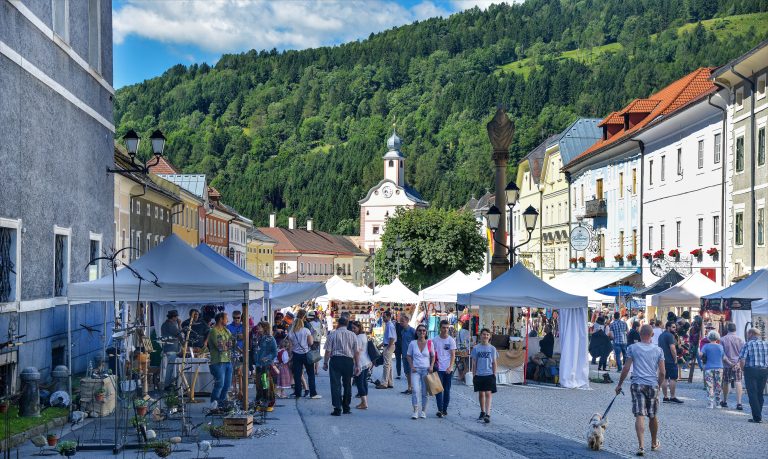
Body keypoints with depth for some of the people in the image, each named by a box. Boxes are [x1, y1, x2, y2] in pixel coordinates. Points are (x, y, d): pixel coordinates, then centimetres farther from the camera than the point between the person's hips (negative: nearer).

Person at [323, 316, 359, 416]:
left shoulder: (333, 334, -1)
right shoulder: (352, 335, 6)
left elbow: (328, 350, -3)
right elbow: (356, 352, 5)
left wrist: (325, 363, 5)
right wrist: (357, 365, 10)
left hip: (336, 360, -3)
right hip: (348, 361, 3)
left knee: (336, 385, -1)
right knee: (347, 385, 14)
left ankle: (337, 409, -7)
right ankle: (346, 408, 20)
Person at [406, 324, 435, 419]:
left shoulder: (429, 343, 2)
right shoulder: (413, 343, 1)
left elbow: (433, 356, 9)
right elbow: (408, 356, 8)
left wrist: (431, 366, -5)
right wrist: (412, 366, -5)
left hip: (426, 369, 1)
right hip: (415, 369, -1)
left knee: (425, 392, 5)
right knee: (415, 390, -14)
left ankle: (423, 411, 16)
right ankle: (415, 411, -9)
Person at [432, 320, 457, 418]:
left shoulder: (451, 340, 2)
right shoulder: (435, 340, 3)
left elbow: (453, 355, -2)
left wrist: (450, 367, -14)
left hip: (448, 369, 1)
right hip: (438, 369, -1)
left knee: (447, 390, 7)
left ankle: (445, 409, 16)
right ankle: (440, 410, -10)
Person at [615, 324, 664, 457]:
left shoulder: (632, 348, 1)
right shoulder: (658, 350, 6)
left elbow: (626, 368, -1)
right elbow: (662, 372, 5)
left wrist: (619, 384, 8)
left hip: (637, 384, -2)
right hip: (653, 385, 2)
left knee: (640, 416, -7)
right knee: (653, 416, 16)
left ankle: (641, 446, -18)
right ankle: (654, 443, 33)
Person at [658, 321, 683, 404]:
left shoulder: (661, 335, 17)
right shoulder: (670, 335, -13)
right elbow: (672, 348, -19)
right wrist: (675, 359, -12)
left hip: (663, 360, 9)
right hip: (671, 360, -9)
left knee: (665, 378, 8)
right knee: (673, 378, -7)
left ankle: (665, 397, 8)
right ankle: (672, 397, -9)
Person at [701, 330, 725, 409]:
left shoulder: (706, 346, -3)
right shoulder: (720, 347, 4)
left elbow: (701, 355, -12)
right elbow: (723, 357, 10)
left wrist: (704, 359, 8)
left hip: (709, 368, -2)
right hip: (719, 368, 2)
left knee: (710, 387, -2)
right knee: (718, 387, 9)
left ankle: (711, 403, -9)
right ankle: (717, 403, 10)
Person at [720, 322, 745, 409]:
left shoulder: (722, 339, -4)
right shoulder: (740, 339, -3)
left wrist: (728, 362, -5)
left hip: (726, 365, 1)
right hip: (738, 365, -1)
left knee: (725, 383, 14)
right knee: (738, 383, -4)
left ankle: (724, 401, 28)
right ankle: (739, 403, -13)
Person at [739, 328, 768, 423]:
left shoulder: (748, 345, -5)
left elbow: (742, 360, -13)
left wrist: (743, 369, 3)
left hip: (751, 370, -4)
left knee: (752, 395, 0)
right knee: (760, 394, 15)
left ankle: (757, 417, -5)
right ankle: (758, 416, 19)